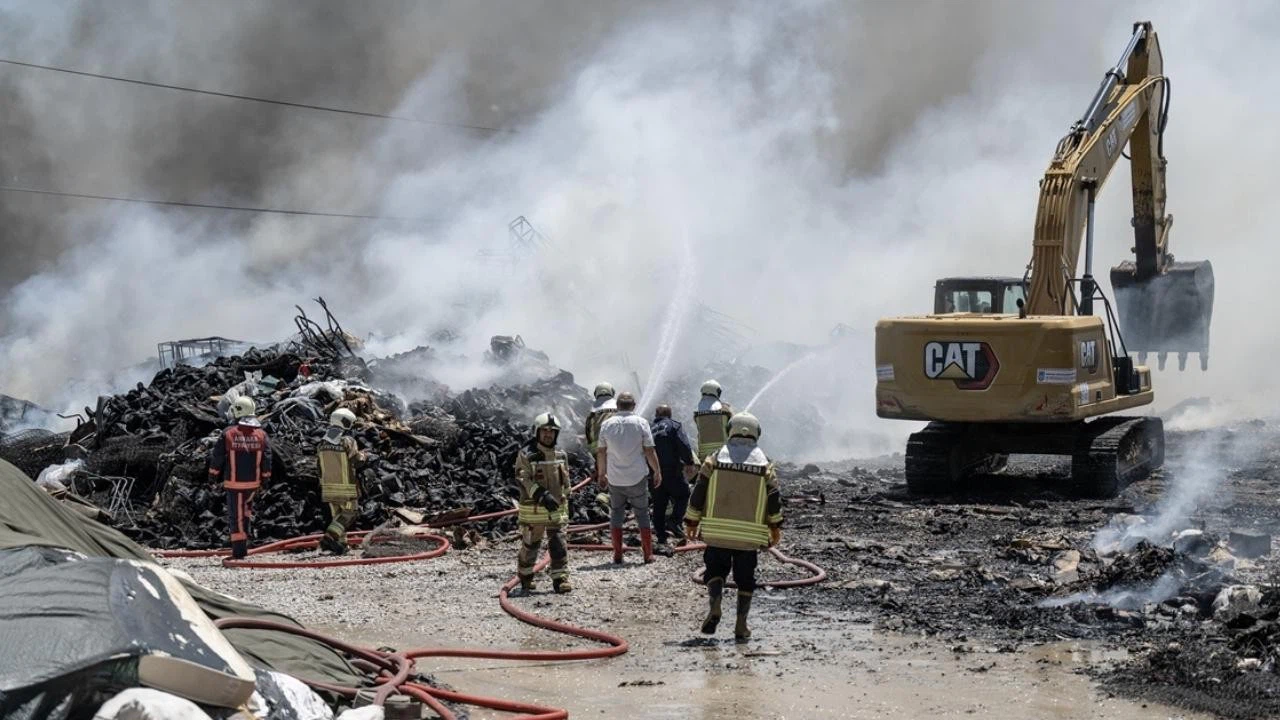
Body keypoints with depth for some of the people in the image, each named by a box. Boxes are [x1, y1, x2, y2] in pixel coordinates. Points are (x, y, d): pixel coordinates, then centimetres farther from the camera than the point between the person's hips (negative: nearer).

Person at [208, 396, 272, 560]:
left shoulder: (228, 434, -10)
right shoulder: (261, 434, -1)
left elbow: (217, 457, -4)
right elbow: (267, 459, 3)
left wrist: (213, 475, 10)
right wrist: (265, 479, 14)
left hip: (234, 483, -3)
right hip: (253, 483, 3)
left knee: (236, 515, 3)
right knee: (246, 509, 25)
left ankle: (238, 550, 5)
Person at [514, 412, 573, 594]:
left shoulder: (561, 456, 9)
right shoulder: (526, 455, -9)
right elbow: (525, 481, -17)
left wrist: (565, 503, 19)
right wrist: (542, 496, -27)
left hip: (557, 509, 4)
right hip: (533, 509, -4)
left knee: (559, 545, -4)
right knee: (530, 545, 7)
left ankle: (560, 579, -1)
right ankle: (525, 577, 25)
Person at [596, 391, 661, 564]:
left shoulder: (607, 425, 0)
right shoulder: (640, 423, -6)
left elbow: (601, 452, 7)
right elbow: (649, 451, -6)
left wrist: (601, 474, 19)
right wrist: (657, 472, 6)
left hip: (615, 479, 2)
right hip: (637, 477, -2)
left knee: (616, 515, 11)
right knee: (642, 515, 8)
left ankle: (617, 555, 8)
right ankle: (648, 554, 8)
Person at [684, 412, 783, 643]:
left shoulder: (715, 459, 0)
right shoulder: (765, 464, 2)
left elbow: (699, 492, 0)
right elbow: (774, 500, 3)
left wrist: (692, 521, 10)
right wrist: (775, 527, 16)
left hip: (717, 531, 0)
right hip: (750, 536, 0)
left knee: (715, 569, 13)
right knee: (745, 578, 10)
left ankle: (715, 606, -11)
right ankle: (741, 625, 8)